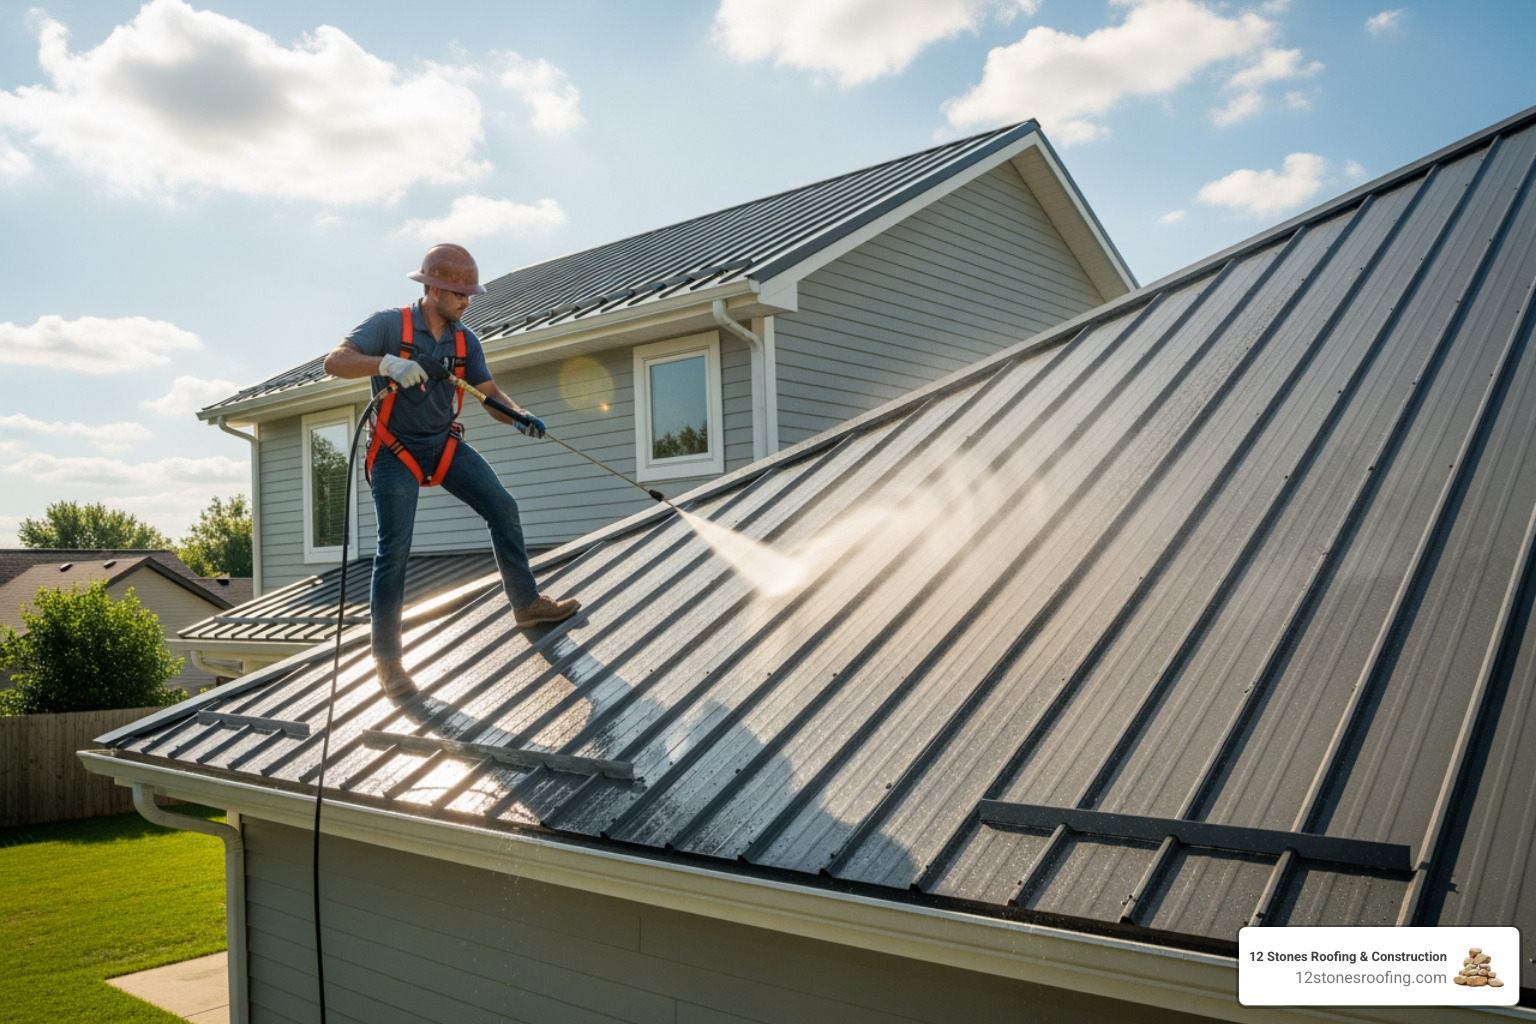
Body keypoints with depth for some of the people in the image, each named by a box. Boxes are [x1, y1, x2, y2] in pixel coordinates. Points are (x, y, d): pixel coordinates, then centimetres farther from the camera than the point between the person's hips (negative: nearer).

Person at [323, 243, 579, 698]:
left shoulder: (465, 339, 2)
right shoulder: (389, 325, -14)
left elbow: (490, 394, -2)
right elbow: (334, 362, -23)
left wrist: (519, 415, -23)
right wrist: (387, 363, -40)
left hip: (446, 445, 6)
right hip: (396, 452, -5)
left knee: (503, 509, -1)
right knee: (394, 551, -8)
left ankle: (528, 604, 14)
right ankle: (387, 659, 3)